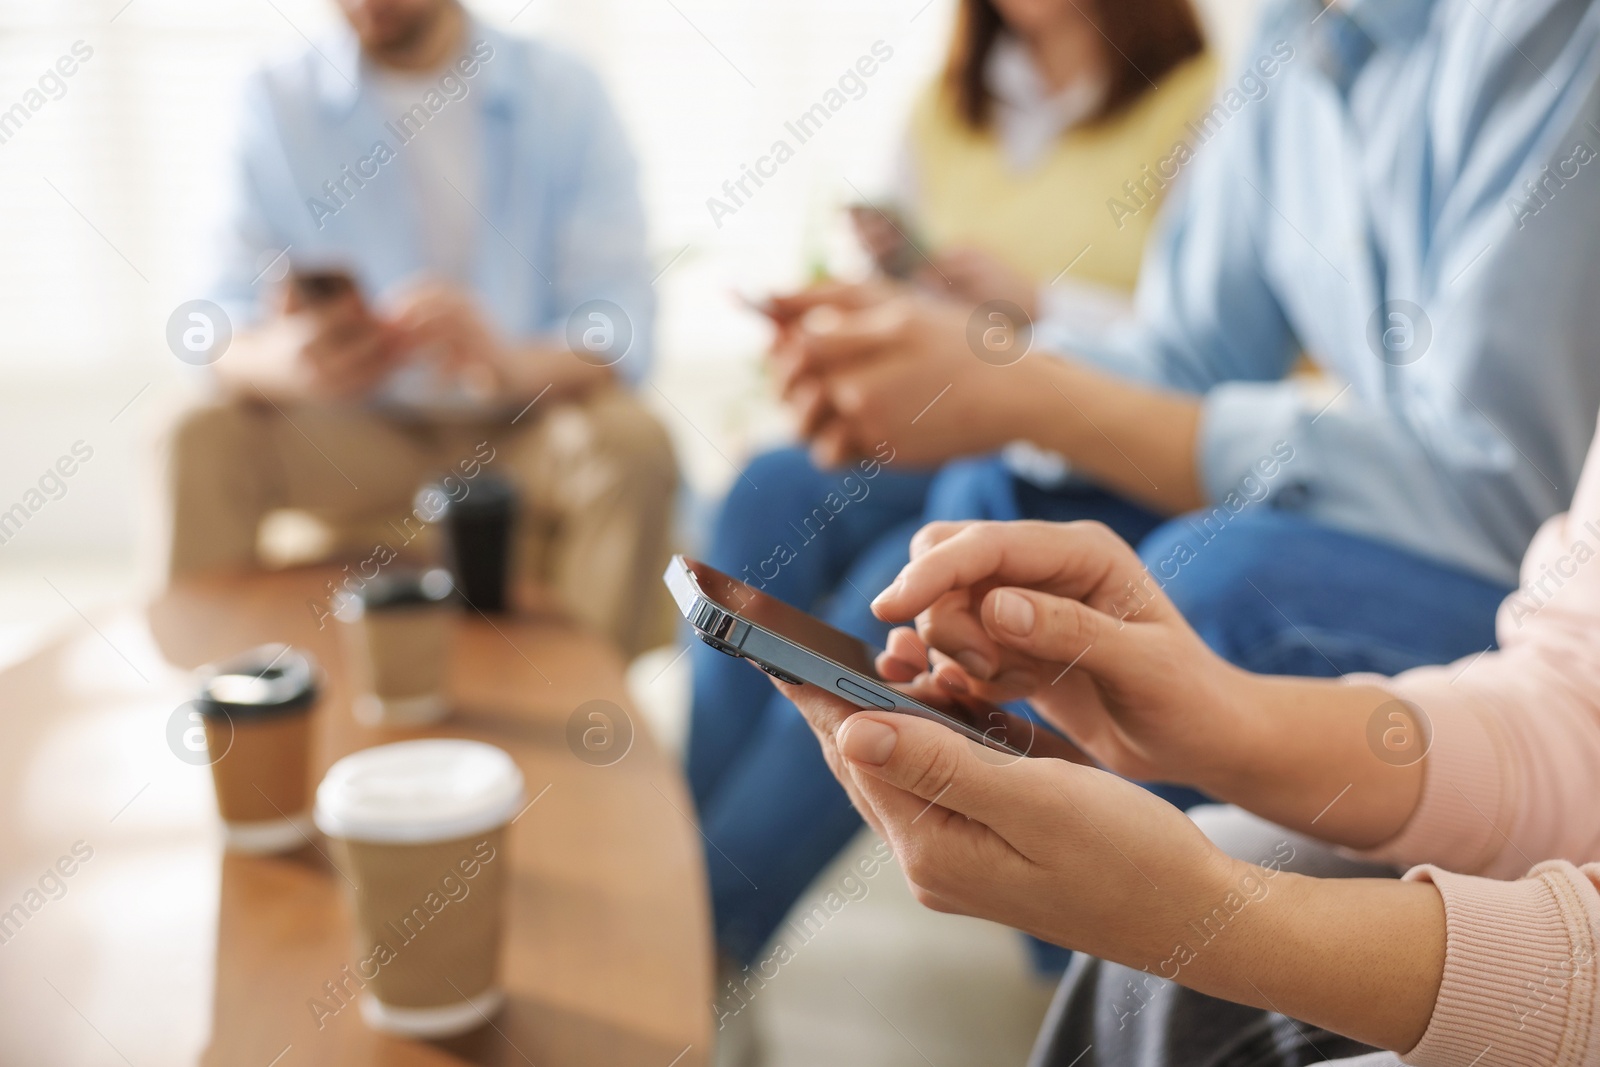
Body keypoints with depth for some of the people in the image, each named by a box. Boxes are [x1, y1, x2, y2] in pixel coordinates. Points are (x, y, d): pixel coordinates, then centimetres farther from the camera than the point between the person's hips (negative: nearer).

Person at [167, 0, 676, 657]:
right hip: (352, 432, 1)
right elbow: (225, 345, -7)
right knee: (201, 442, -23)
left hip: (526, 427, -1)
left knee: (631, 445, -29)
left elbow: (617, 334, -12)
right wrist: (284, 359, -32)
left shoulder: (564, 94, -4)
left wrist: (512, 363, -35)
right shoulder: (278, 102, -1)